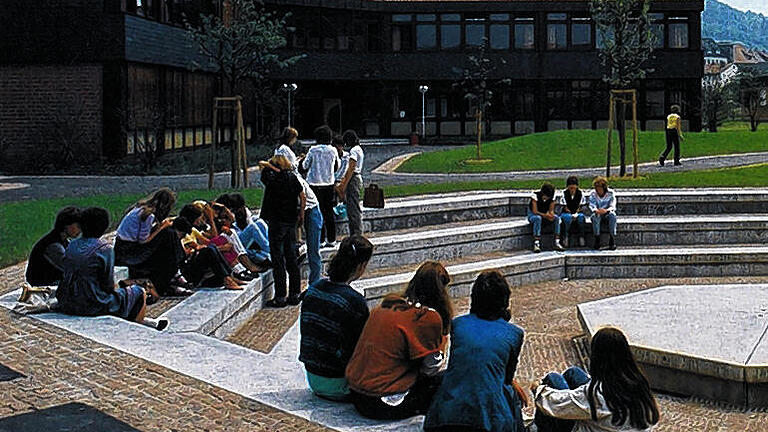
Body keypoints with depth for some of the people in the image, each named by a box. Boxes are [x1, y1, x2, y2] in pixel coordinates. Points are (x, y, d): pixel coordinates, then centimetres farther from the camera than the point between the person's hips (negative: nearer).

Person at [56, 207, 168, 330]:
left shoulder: (72, 244, 4)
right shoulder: (105, 248, -15)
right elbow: (108, 284, -15)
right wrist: (115, 288, 9)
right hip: (93, 307, -7)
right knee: (140, 292, 13)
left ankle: (142, 320, 48)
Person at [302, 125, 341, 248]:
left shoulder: (313, 150, -9)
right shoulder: (333, 150, -2)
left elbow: (305, 165, 0)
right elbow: (337, 166, 11)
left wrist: (303, 160, 20)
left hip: (315, 184, -3)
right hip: (329, 183, 3)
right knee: (329, 212, 10)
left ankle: (320, 240, 2)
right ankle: (331, 240, 12)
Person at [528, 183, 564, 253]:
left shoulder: (551, 197, -9)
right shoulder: (535, 195, -23)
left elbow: (551, 210, -7)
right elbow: (535, 211, -26)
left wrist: (551, 214, -31)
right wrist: (545, 215, -39)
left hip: (545, 214, 5)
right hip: (532, 215, -5)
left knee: (556, 218, -23)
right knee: (538, 218, -39)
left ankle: (557, 243, -23)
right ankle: (536, 244, -43)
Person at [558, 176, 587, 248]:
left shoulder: (580, 193, -1)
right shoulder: (564, 193, -5)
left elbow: (580, 207, 1)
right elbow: (564, 207, -5)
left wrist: (576, 214, -15)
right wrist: (571, 214, -17)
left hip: (577, 213, 1)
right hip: (566, 212, -1)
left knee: (581, 216, -33)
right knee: (568, 217, -36)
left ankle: (581, 237, -30)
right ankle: (566, 237, -32)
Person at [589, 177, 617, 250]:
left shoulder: (610, 193, -6)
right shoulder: (593, 194, -4)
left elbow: (612, 206, -12)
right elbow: (592, 206, -13)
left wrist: (606, 210, -35)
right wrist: (596, 210, -37)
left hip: (607, 214, 0)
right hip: (597, 214, 0)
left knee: (612, 215, -34)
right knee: (595, 216, -35)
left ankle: (612, 241, -32)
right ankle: (597, 240, -33)